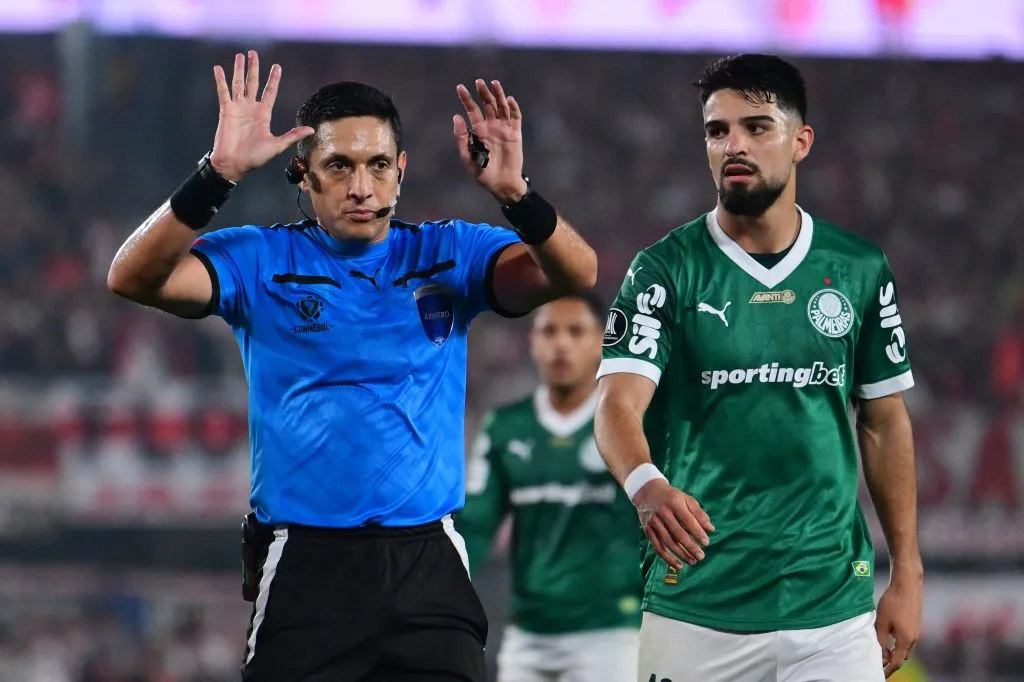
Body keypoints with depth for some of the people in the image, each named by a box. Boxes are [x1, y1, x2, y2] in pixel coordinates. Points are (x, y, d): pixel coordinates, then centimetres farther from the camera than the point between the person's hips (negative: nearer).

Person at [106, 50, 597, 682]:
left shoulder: (449, 254, 5)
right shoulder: (261, 260, 1)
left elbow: (575, 274, -8)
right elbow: (134, 279, -12)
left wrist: (515, 194, -27)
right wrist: (218, 175, -25)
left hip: (429, 563, 1)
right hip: (305, 565, -1)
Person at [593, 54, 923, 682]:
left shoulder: (861, 270, 6)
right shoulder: (666, 269, -2)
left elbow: (885, 423, 12)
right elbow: (618, 402, -15)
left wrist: (907, 576, 7)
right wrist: (647, 486, -37)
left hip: (834, 608, 2)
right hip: (695, 603, -2)